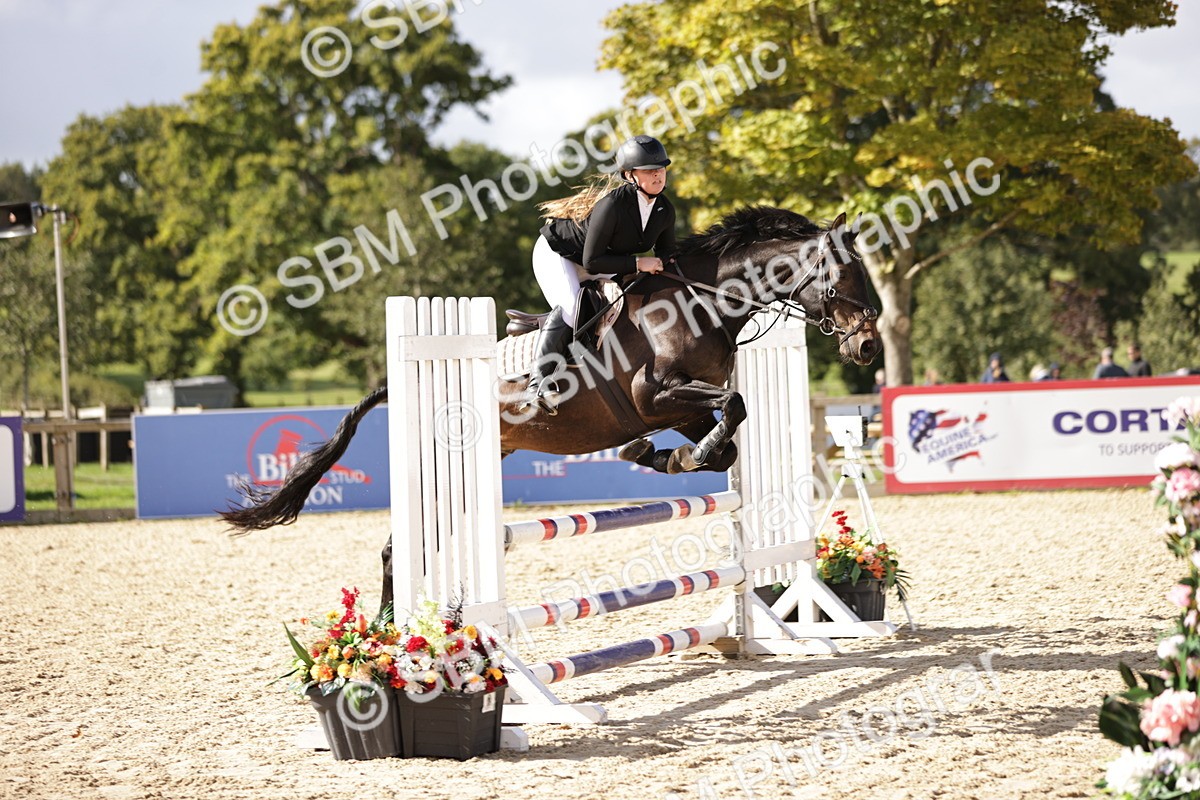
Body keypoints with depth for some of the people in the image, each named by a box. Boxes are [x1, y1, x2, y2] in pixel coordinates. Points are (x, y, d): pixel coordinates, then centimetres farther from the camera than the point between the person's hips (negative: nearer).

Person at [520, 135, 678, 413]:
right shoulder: (612, 205, -35)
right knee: (569, 308, -31)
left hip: (593, 267, 9)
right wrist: (637, 263, -34)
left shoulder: (665, 211, -12)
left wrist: (659, 265, -17)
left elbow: (666, 253, 7)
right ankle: (539, 385, -36)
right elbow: (592, 261, -32)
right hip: (556, 252, -9)